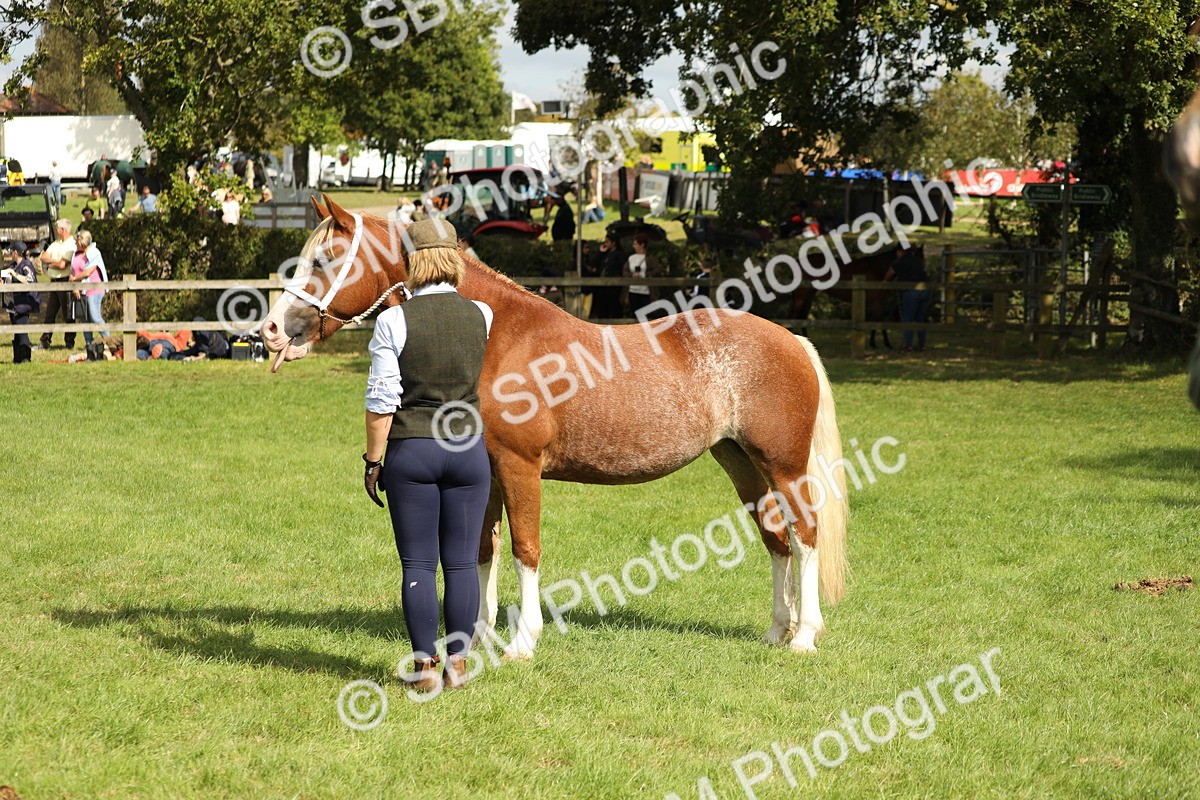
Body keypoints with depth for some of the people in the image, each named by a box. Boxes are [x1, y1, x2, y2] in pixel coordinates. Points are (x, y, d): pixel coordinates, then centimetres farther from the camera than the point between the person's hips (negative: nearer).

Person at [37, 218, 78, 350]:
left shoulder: (71, 245, -10)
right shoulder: (55, 244, 16)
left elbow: (62, 265, -18)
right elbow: (43, 257, 8)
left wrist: (50, 263, -1)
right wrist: (55, 261, -9)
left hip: (65, 281, -8)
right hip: (53, 281, 8)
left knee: (68, 315, -2)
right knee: (50, 313, 8)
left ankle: (69, 343, 4)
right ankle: (45, 342, 12)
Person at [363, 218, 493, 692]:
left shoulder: (393, 322, -10)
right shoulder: (481, 316, -1)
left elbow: (381, 401, -10)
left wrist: (373, 461, -1)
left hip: (411, 453, -2)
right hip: (468, 449, 2)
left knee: (418, 564, 4)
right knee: (462, 562, 9)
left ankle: (425, 668, 6)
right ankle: (457, 663, 12)